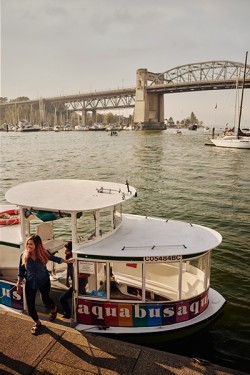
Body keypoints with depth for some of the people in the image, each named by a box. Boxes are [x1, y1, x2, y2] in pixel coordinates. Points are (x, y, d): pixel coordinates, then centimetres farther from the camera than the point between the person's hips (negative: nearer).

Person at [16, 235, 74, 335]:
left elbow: (54, 258, 1)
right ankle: (37, 322, 36)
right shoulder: (24, 256, -19)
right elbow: (21, 272, -5)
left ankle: (54, 308, 55)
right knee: (30, 306, 4)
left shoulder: (44, 254, -20)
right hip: (30, 283, 1)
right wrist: (18, 285, 2)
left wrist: (67, 261, 8)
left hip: (44, 282, -1)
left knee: (45, 299, 17)